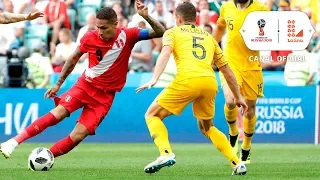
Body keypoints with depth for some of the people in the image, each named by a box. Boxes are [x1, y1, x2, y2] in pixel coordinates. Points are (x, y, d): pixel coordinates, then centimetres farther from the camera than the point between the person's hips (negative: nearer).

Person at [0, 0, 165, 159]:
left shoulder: (127, 36, -10)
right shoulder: (90, 37, -7)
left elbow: (160, 33, -12)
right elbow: (74, 58, 9)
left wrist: (146, 17, -29)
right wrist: (58, 84, 12)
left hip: (105, 95, 0)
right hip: (85, 85, 0)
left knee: (78, 136, -15)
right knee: (58, 113, -24)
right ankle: (14, 141, -25)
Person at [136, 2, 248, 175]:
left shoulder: (173, 32, 19)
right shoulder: (209, 37, 31)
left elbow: (165, 52, -3)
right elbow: (226, 70, 31)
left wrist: (154, 79, -15)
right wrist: (238, 97, 39)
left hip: (187, 80, -5)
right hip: (210, 82, 5)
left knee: (152, 114, 12)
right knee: (206, 127, 28)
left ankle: (166, 153, -12)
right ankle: (237, 163, 15)